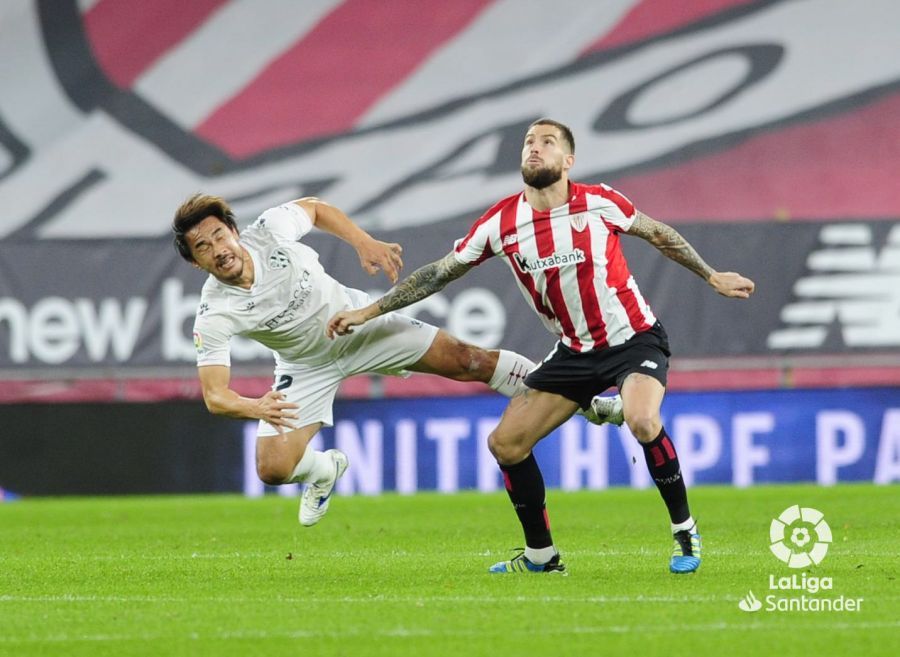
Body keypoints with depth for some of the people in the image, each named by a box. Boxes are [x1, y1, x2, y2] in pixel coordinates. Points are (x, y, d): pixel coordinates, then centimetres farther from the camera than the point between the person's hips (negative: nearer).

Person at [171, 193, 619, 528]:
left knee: (467, 361, -3)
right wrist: (256, 408, -55)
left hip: (357, 320, 0)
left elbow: (314, 209, -3)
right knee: (272, 470, -11)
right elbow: (214, 396, -34)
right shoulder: (213, 318, -30)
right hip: (308, 369, 0)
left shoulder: (270, 229, -26)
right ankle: (324, 469, 28)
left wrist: (363, 241, -16)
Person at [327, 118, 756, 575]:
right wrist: (368, 312, 1)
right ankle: (541, 554, 14)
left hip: (634, 339, -4)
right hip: (575, 351, 5)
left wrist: (711, 276, 10)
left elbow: (659, 234, 4)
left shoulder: (598, 202, -14)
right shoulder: (501, 223, -7)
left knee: (642, 421, -32)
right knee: (505, 443, -2)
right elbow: (439, 272, 2)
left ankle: (684, 532, -12)